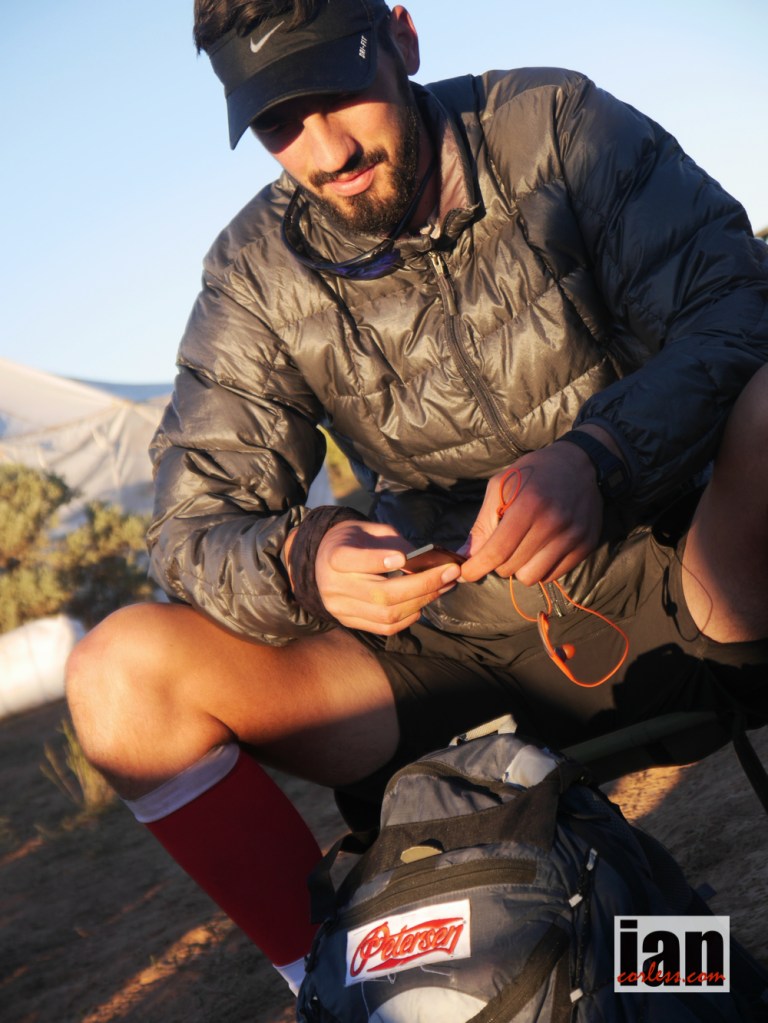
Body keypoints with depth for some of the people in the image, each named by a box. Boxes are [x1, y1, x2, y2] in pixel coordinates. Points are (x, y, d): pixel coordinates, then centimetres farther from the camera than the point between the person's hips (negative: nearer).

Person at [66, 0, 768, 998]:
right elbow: (195, 528, -4)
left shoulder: (551, 123, -4)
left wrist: (597, 458, -31)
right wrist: (303, 562, -28)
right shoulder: (258, 277, 0)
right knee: (122, 672, -16)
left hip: (667, 587, -1)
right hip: (465, 645, 2)